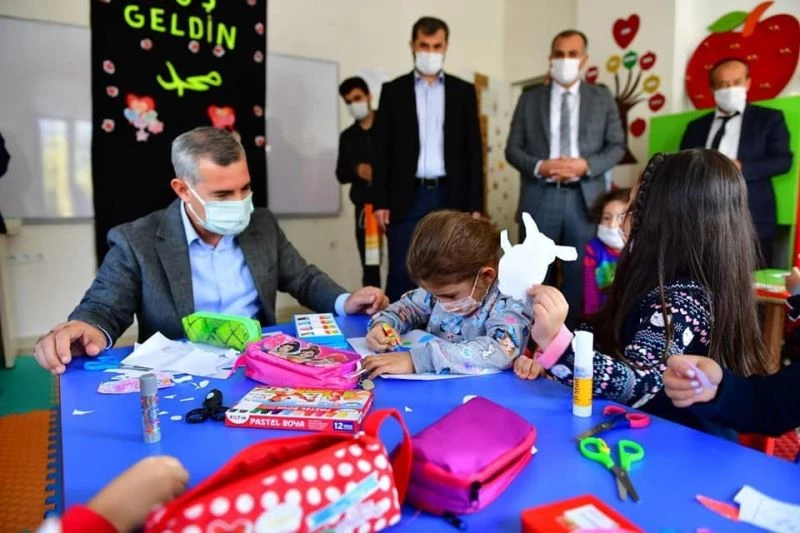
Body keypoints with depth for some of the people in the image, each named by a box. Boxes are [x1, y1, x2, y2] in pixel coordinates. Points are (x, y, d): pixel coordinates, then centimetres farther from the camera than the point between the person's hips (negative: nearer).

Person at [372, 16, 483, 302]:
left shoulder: (464, 91, 10)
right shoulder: (393, 90, 7)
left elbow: (473, 151, 6)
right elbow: (382, 150, 3)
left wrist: (475, 204, 0)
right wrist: (380, 202, -4)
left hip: (451, 198, 1)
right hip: (407, 198, -1)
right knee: (401, 276, 0)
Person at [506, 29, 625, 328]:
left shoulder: (602, 98, 11)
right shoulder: (529, 99, 10)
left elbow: (617, 146, 7)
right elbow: (512, 149, 5)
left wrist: (587, 165, -12)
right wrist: (539, 166, -13)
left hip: (584, 198, 0)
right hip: (540, 198, 0)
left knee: (579, 275, 5)